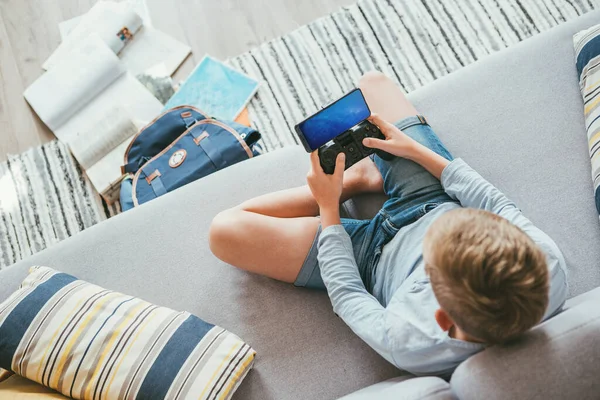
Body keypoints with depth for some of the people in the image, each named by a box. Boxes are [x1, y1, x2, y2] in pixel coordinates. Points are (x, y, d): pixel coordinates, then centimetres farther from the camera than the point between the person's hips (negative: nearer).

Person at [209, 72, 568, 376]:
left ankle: (357, 181, 3)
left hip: (378, 253, -3)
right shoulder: (550, 263, -33)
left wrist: (328, 205, -10)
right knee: (372, 82, 4)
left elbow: (345, 293, -19)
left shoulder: (410, 346, -40)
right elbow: (499, 204, -12)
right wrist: (417, 150, -7)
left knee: (225, 230, -13)